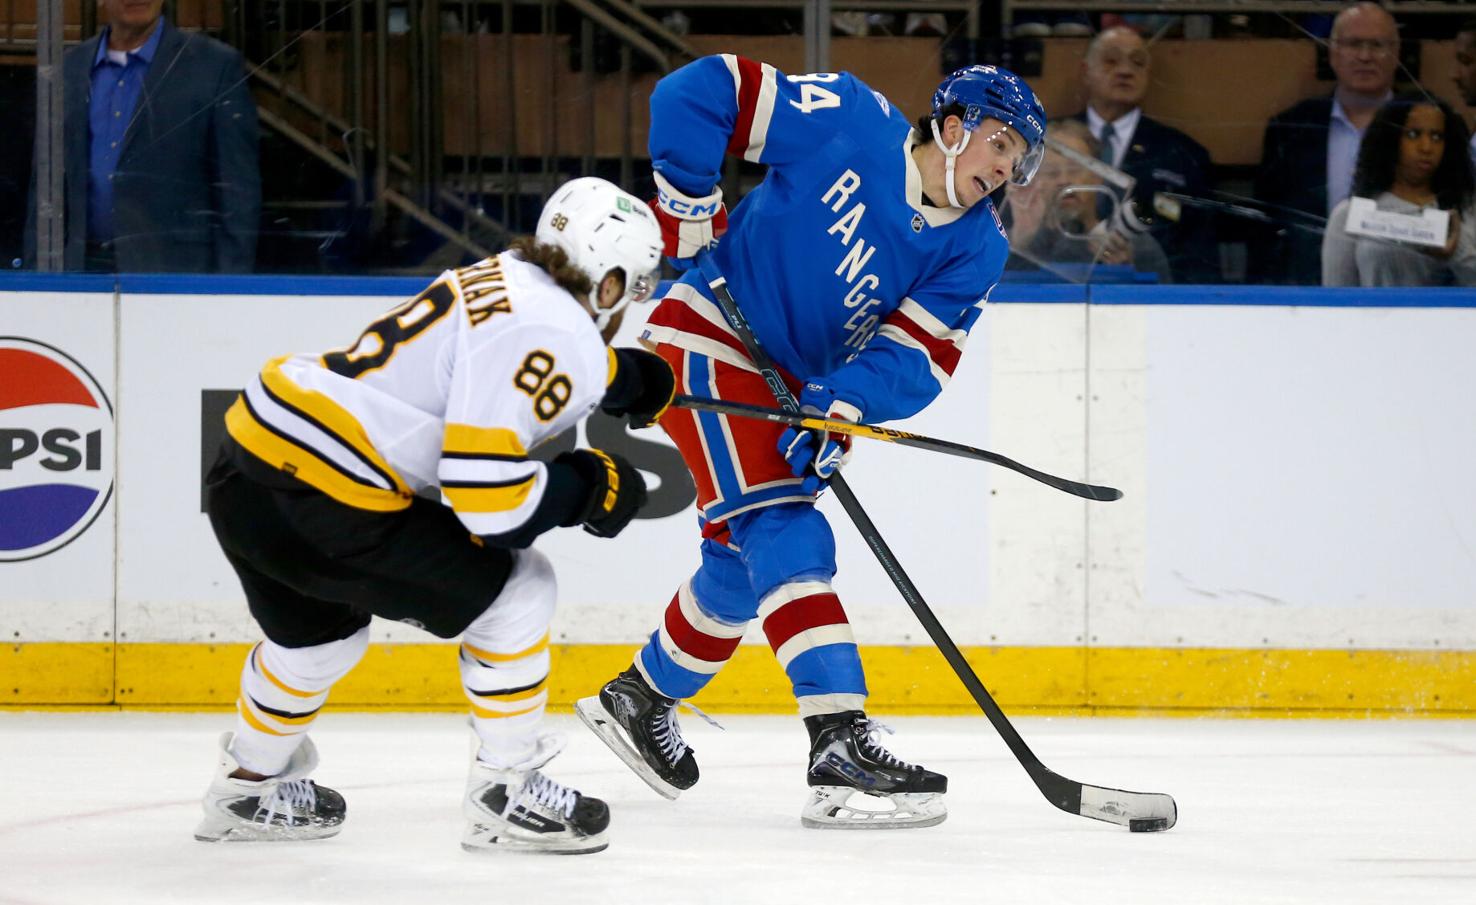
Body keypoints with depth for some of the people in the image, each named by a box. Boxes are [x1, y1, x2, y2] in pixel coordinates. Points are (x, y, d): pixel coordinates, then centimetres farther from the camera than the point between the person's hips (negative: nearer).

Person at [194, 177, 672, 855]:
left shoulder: (505, 279, 14)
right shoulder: (545, 332, -13)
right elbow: (485, 490, -19)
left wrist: (636, 380, 38)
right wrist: (587, 487, -5)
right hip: (323, 503, -9)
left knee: (320, 625, 35)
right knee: (515, 590, 5)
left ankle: (249, 792, 51)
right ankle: (506, 797, 12)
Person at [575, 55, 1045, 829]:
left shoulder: (976, 249, -3)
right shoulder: (847, 124, -18)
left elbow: (916, 355, -13)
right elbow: (698, 90, -16)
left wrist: (838, 410, -28)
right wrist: (689, 202, -19)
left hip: (792, 383, 8)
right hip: (710, 338, -8)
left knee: (745, 562, 16)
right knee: (784, 534, -20)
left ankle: (641, 698, 41)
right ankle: (840, 749, -31)